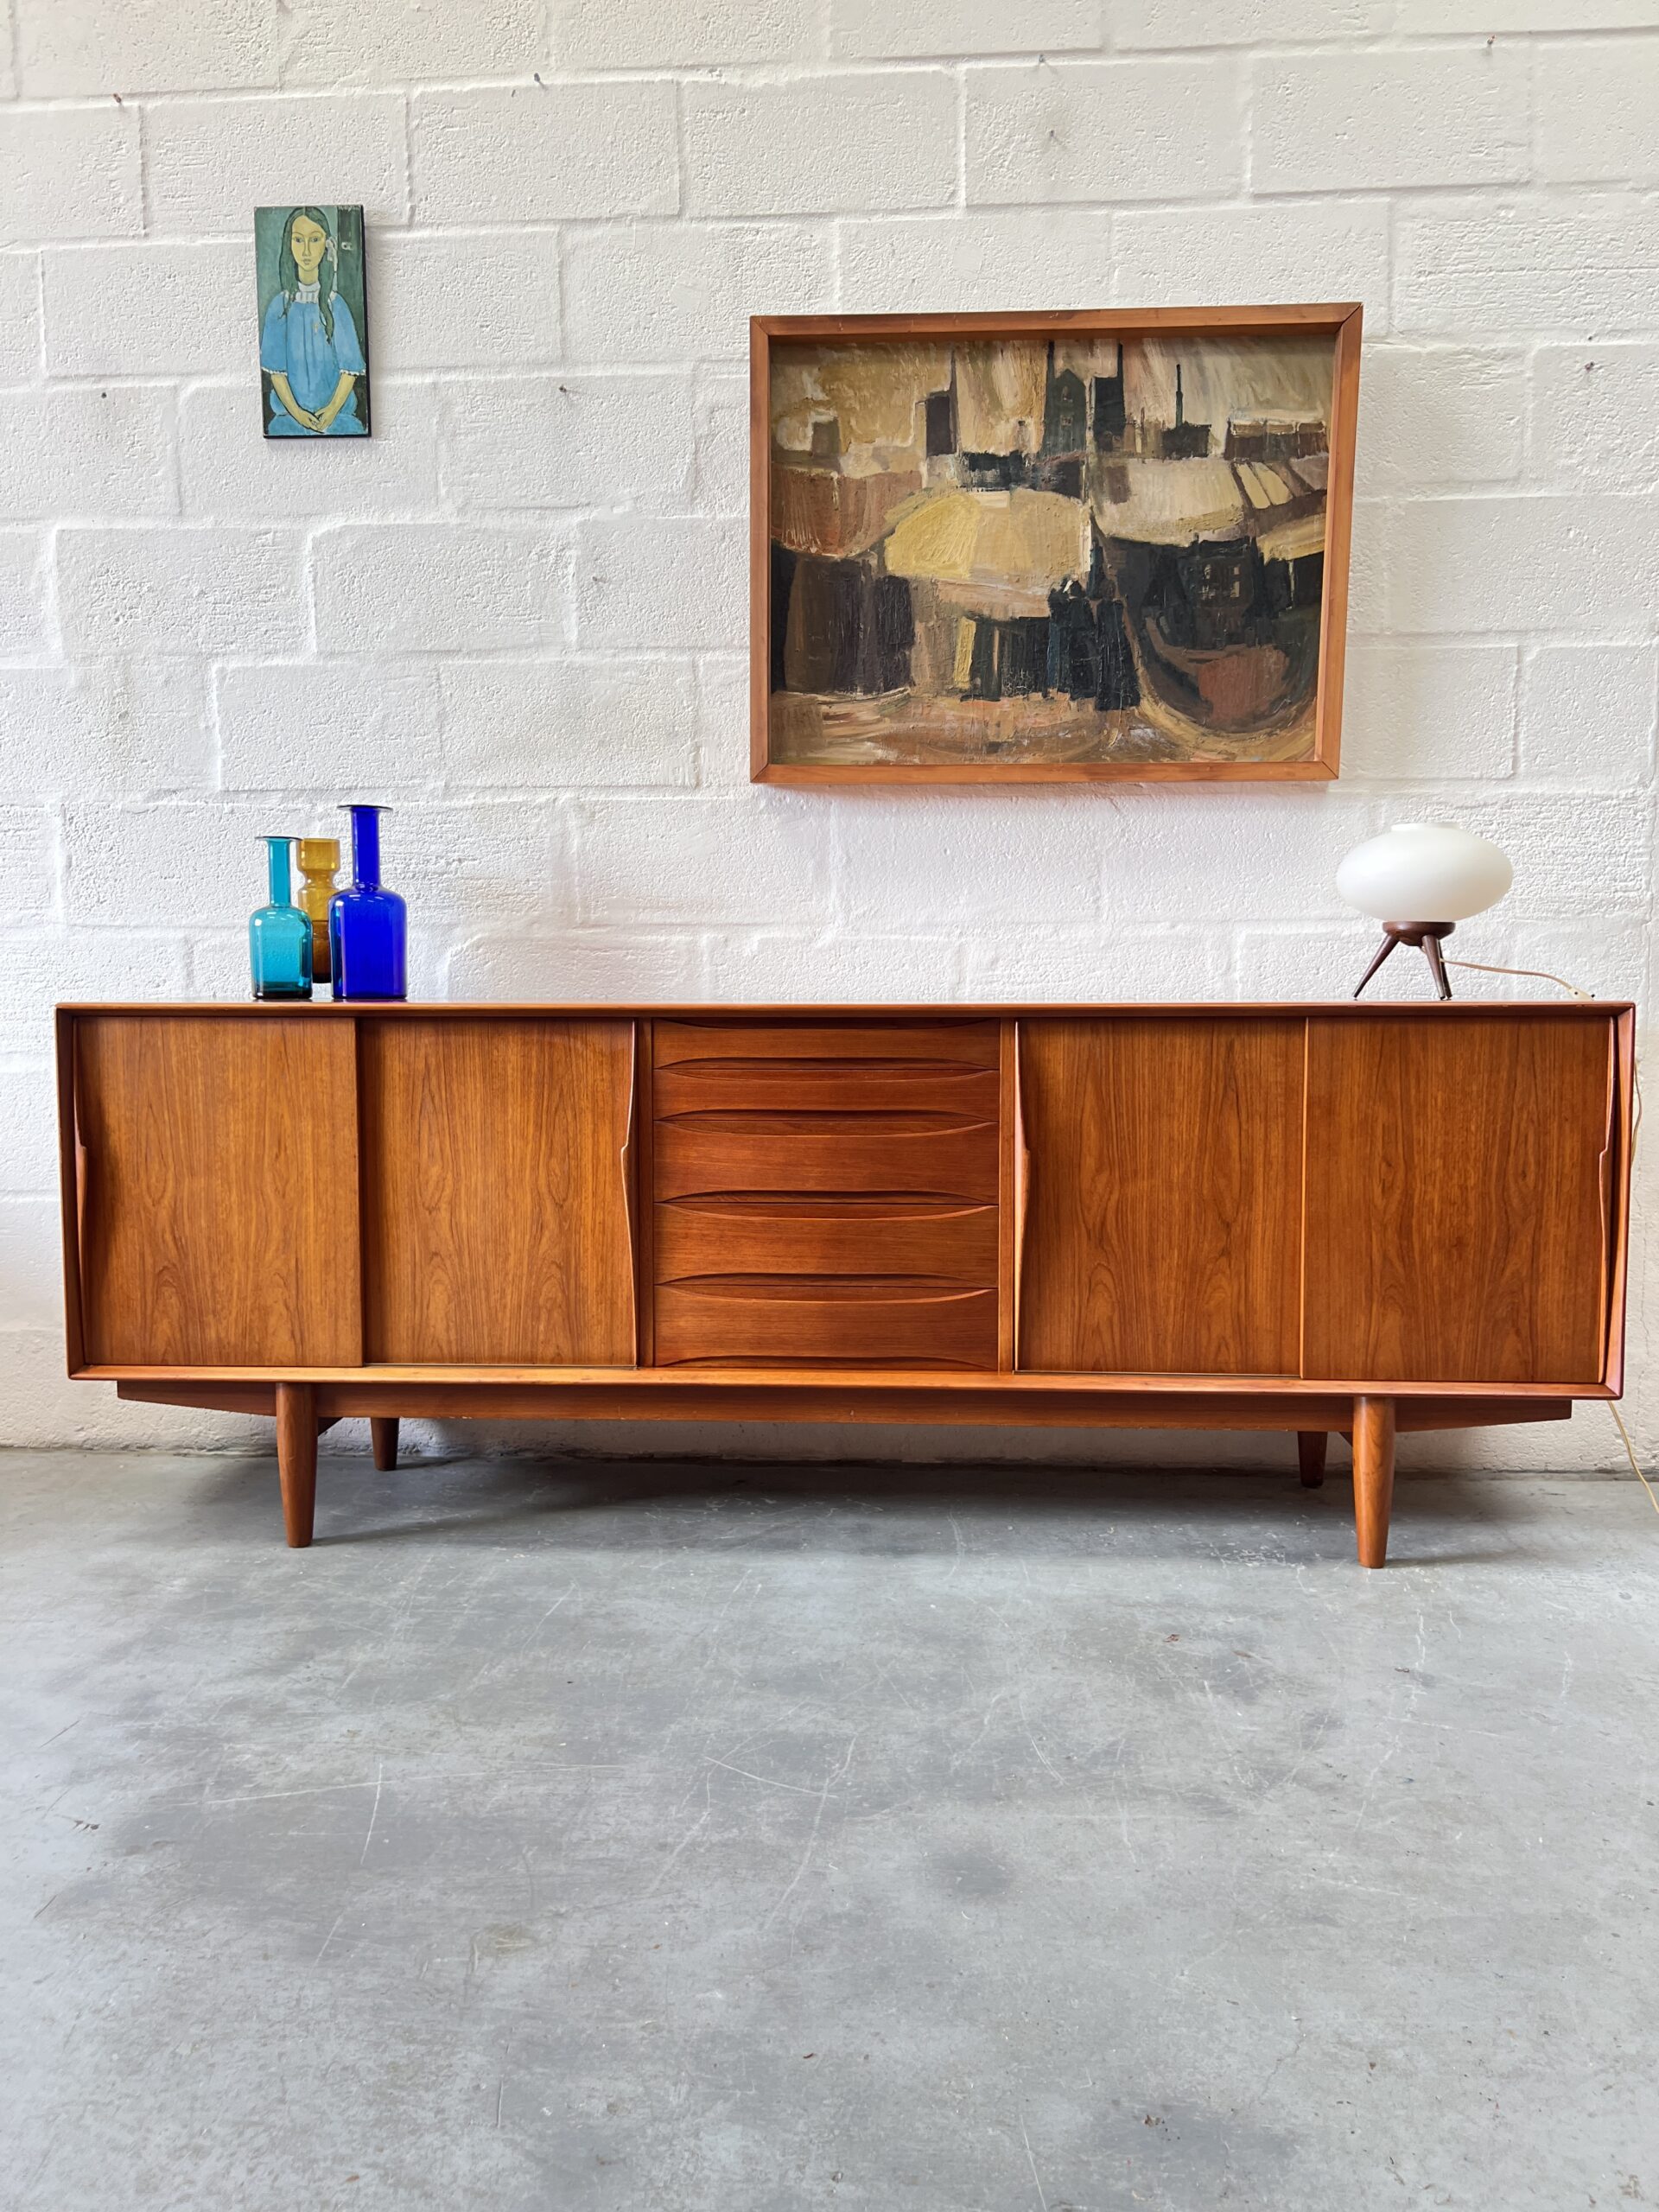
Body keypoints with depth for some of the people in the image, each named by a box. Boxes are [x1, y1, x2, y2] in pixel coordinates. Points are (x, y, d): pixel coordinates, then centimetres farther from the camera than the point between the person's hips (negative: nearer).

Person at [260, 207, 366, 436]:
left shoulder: (336, 305, 3)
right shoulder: (281, 306, 4)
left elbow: (350, 366, 1)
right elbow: (275, 369, 3)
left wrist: (333, 408, -12)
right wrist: (295, 411, -10)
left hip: (335, 415, 0)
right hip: (291, 416, 0)